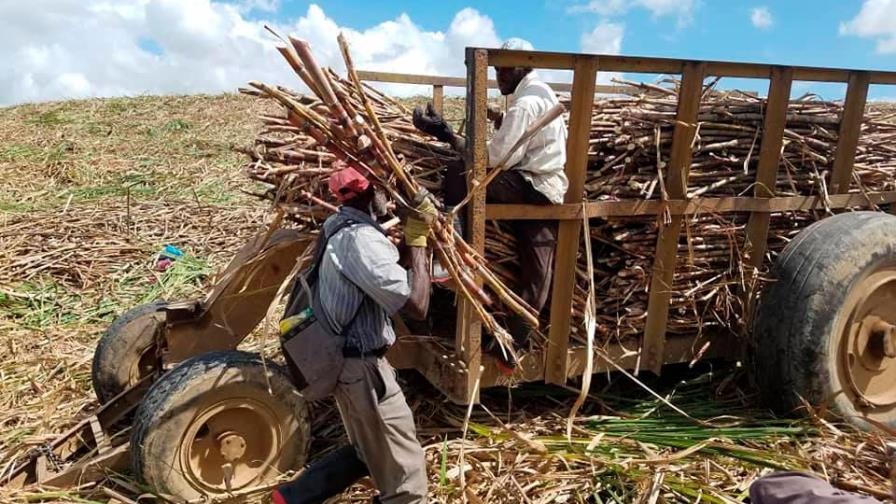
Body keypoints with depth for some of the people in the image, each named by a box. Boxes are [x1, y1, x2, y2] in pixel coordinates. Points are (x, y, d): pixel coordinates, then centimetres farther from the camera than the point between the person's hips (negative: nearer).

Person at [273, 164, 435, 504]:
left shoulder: (343, 229, 8)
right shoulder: (361, 239, -24)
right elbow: (416, 306, -26)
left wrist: (410, 231, 4)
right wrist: (418, 241, -18)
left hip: (349, 360, 10)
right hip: (362, 366, -10)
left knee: (365, 451, 25)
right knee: (403, 468, 3)